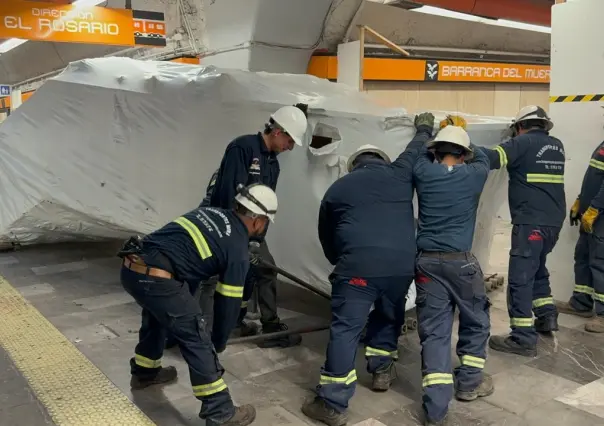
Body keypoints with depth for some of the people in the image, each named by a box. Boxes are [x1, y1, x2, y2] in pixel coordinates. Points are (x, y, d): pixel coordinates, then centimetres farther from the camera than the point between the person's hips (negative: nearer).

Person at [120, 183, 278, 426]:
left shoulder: (210, 212, 20)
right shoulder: (238, 249, 0)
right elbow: (228, 302, 5)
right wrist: (219, 343, 20)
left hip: (130, 266, 9)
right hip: (155, 279, -9)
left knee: (156, 316, 34)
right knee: (198, 340, 4)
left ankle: (144, 372, 56)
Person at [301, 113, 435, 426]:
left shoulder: (337, 188, 19)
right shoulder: (399, 174, 17)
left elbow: (326, 237, 25)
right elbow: (417, 150, 37)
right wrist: (425, 128, 57)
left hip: (358, 264, -2)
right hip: (401, 264, 3)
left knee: (345, 329, -1)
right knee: (388, 315, 28)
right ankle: (382, 370, 37)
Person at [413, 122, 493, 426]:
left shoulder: (423, 173, 4)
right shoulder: (474, 175, 2)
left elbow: (420, 156, 28)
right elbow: (483, 159, 25)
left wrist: (430, 137, 42)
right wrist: (464, 145, 41)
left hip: (427, 261, 2)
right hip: (460, 261, -2)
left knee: (433, 331, 3)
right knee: (475, 321, 21)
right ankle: (469, 382, 36)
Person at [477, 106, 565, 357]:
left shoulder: (523, 143, -8)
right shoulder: (557, 146, 14)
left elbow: (490, 158, -19)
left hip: (531, 222, -8)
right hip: (554, 221, 8)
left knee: (520, 278, -6)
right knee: (537, 268, 27)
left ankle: (523, 339, -5)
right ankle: (547, 316, 31)